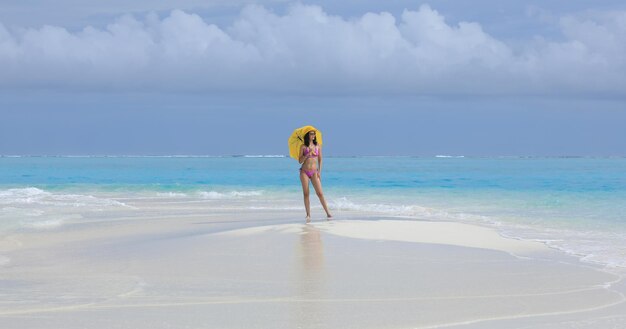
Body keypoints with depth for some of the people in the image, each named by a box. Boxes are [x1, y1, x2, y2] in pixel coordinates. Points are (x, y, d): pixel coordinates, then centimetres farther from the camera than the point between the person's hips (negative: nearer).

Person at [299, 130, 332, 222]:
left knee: (320, 193, -7)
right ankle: (308, 215, 3)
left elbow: (320, 160, 9)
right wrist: (308, 154, -13)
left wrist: (319, 171, 1)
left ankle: (328, 213, -6)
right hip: (304, 172, 0)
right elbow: (300, 161, 0)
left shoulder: (318, 146, 6)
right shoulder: (303, 147, 1)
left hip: (314, 172, 0)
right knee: (306, 194, 0)